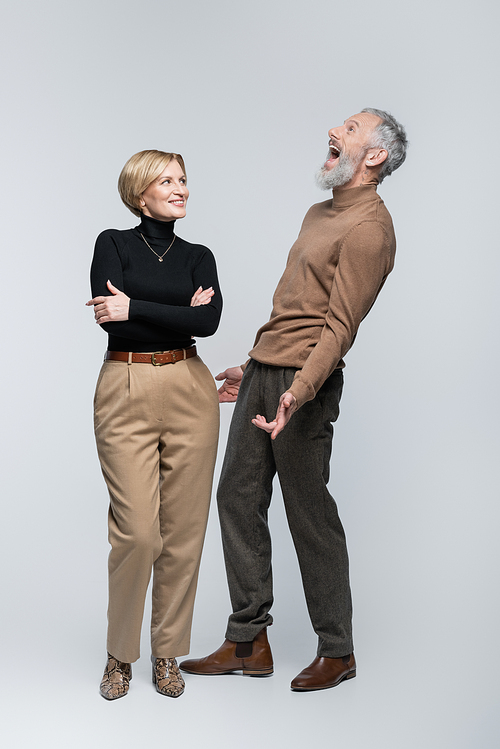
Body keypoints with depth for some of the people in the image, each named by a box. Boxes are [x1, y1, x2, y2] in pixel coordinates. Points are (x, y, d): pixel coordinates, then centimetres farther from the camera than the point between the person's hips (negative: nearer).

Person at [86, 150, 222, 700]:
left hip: (189, 391, 3)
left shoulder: (198, 256, 12)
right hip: (125, 392, -3)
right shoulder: (113, 244, 4)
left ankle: (168, 653, 18)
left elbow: (210, 321, -7)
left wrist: (135, 308, -12)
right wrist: (181, 313, -9)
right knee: (136, 530, -7)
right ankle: (120, 654, 13)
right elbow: (108, 315, -13)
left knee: (183, 529, 3)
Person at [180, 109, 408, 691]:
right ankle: (248, 643, 19)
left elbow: (340, 325, -19)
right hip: (263, 374, 9)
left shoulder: (368, 228, -11)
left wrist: (298, 392, -30)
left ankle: (337, 651, 14)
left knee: (309, 513, -2)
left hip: (303, 382, -9)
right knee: (238, 497, 9)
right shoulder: (321, 213, 19)